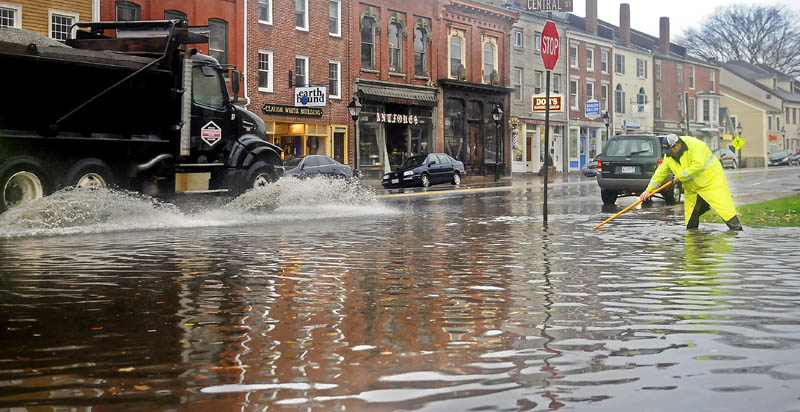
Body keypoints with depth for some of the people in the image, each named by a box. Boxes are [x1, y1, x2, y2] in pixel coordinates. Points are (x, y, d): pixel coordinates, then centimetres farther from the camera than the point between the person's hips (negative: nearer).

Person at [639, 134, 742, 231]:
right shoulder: (668, 156, -1)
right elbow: (661, 172, 5)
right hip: (692, 190, 7)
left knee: (723, 206, -14)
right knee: (690, 218, 7)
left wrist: (680, 176, -24)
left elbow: (698, 166, -32)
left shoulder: (695, 145, -23)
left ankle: (737, 229, -9)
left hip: (711, 181, -7)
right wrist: (649, 190, -2)